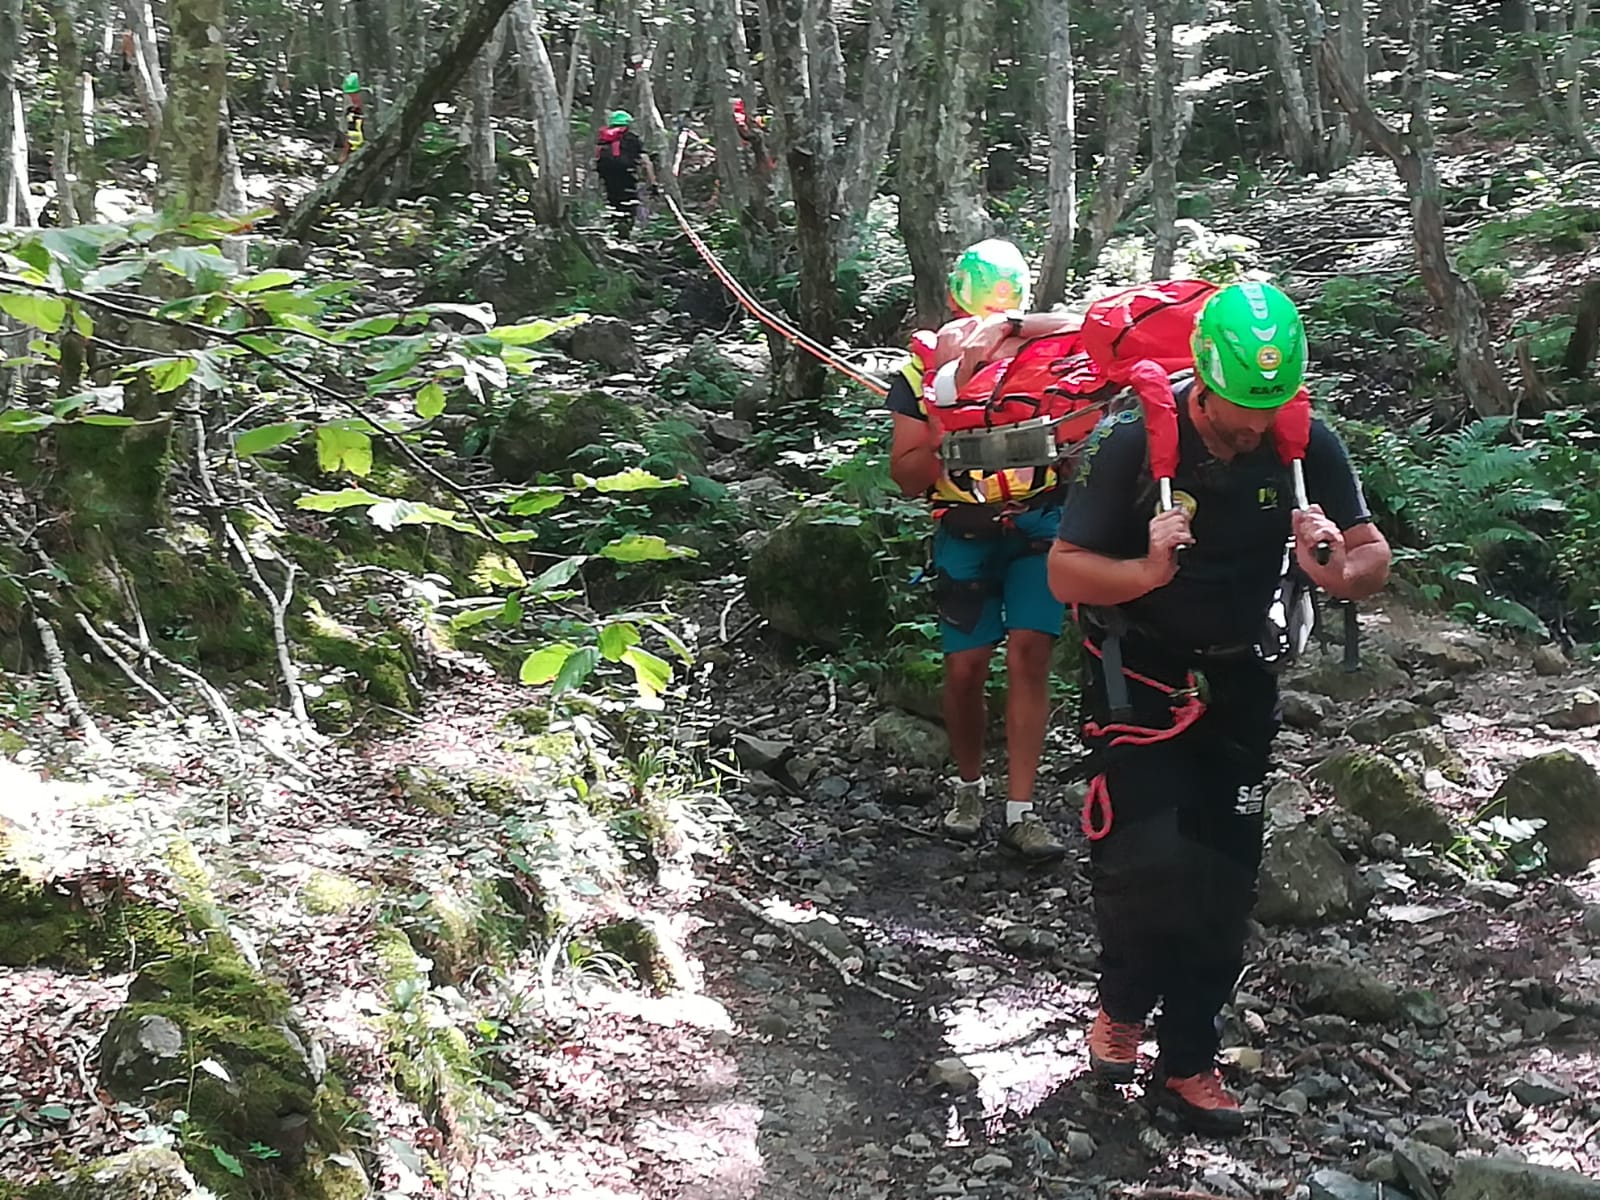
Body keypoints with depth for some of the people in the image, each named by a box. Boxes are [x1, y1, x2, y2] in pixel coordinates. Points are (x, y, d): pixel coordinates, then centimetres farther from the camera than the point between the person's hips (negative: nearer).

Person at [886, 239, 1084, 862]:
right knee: (966, 667, 0)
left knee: (1028, 656, -9)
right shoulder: (925, 368, -1)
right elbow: (908, 477, -2)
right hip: (966, 535, 1)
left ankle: (1020, 813, -4)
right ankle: (968, 783, 26)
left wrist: (1012, 325, -30)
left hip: (1038, 528, 0)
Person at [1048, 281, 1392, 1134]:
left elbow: (1374, 557, -6)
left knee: (1224, 873, 4)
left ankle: (1187, 1064, 17)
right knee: (1146, 860, -17)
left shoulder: (1306, 446, -11)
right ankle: (1122, 1005, 12)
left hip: (1234, 681, 4)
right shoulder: (1134, 443, -20)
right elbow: (1065, 572, -17)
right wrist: (1146, 573, -37)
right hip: (1136, 676, -4)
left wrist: (1337, 569, -30)